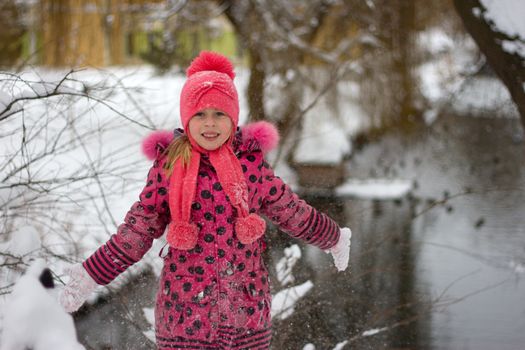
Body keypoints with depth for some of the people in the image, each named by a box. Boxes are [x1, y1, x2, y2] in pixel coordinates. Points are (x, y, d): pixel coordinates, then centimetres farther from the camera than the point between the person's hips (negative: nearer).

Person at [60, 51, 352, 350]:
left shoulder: (252, 163, 1)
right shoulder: (168, 167, -2)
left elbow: (293, 213, 15)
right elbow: (136, 233, 2)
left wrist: (334, 239, 26)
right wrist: (90, 277, -2)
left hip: (248, 313, 1)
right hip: (184, 314, -1)